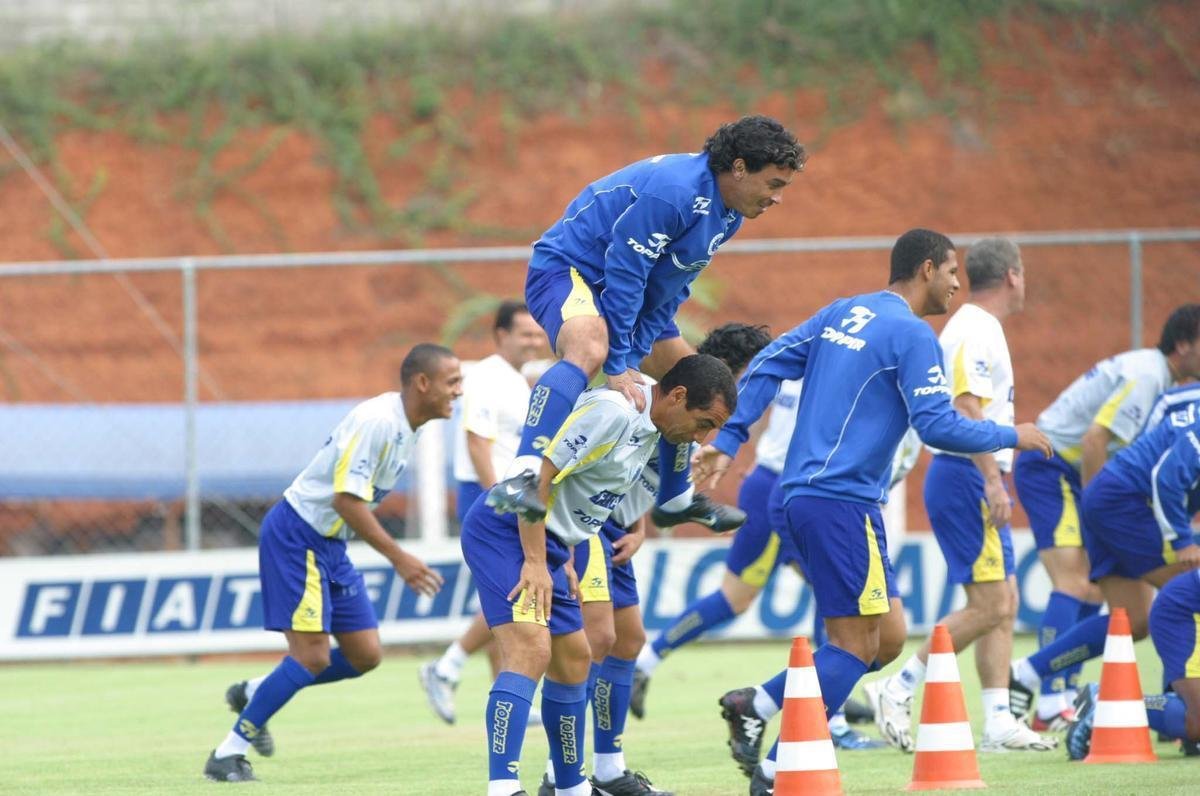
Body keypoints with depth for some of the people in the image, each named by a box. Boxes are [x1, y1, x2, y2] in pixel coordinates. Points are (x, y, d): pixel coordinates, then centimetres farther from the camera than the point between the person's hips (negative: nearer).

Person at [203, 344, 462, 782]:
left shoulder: (407, 427, 7)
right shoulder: (377, 421, -22)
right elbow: (347, 499, -26)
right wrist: (399, 558, -24)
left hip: (329, 543, 9)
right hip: (295, 536, -9)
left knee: (365, 654, 5)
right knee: (312, 656, -14)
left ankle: (253, 694, 21)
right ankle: (228, 755, -4)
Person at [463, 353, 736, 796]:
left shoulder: (649, 431, 10)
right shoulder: (612, 412, -21)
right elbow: (539, 476, -23)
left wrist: (564, 559, 15)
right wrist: (536, 562, -22)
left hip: (547, 541, 10)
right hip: (506, 530, -10)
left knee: (573, 659, 17)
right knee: (531, 652, -23)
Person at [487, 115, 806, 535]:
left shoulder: (728, 215, 1)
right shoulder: (673, 191, -30)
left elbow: (671, 291, 3)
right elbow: (624, 275, -29)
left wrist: (633, 355, -7)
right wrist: (618, 365, -27)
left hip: (632, 292, 10)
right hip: (566, 268, -10)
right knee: (590, 352, -39)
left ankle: (676, 499, 37)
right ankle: (519, 478, -53)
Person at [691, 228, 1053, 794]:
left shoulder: (842, 314, 16)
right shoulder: (912, 334, -8)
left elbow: (767, 367, 13)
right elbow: (937, 426, -14)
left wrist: (728, 440, 11)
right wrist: (1011, 437, 0)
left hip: (804, 494, 9)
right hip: (842, 499, -9)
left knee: (888, 638, 11)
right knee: (855, 645, -5)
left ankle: (754, 706, 8)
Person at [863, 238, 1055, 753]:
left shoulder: (980, 329, 18)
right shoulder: (975, 332, -13)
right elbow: (966, 410, -22)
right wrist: (993, 481, -26)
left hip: (976, 483, 11)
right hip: (966, 480, -11)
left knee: (1002, 604, 8)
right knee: (989, 605, -12)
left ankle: (998, 722, 7)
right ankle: (897, 690, -9)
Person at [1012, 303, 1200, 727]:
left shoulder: (1154, 372, 13)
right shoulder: (1146, 376, -19)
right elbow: (1095, 439, -26)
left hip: (1072, 471, 10)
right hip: (1049, 466, -10)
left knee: (1092, 589, 9)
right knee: (1074, 584, -17)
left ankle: (1065, 693, 13)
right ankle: (1050, 707, -23)